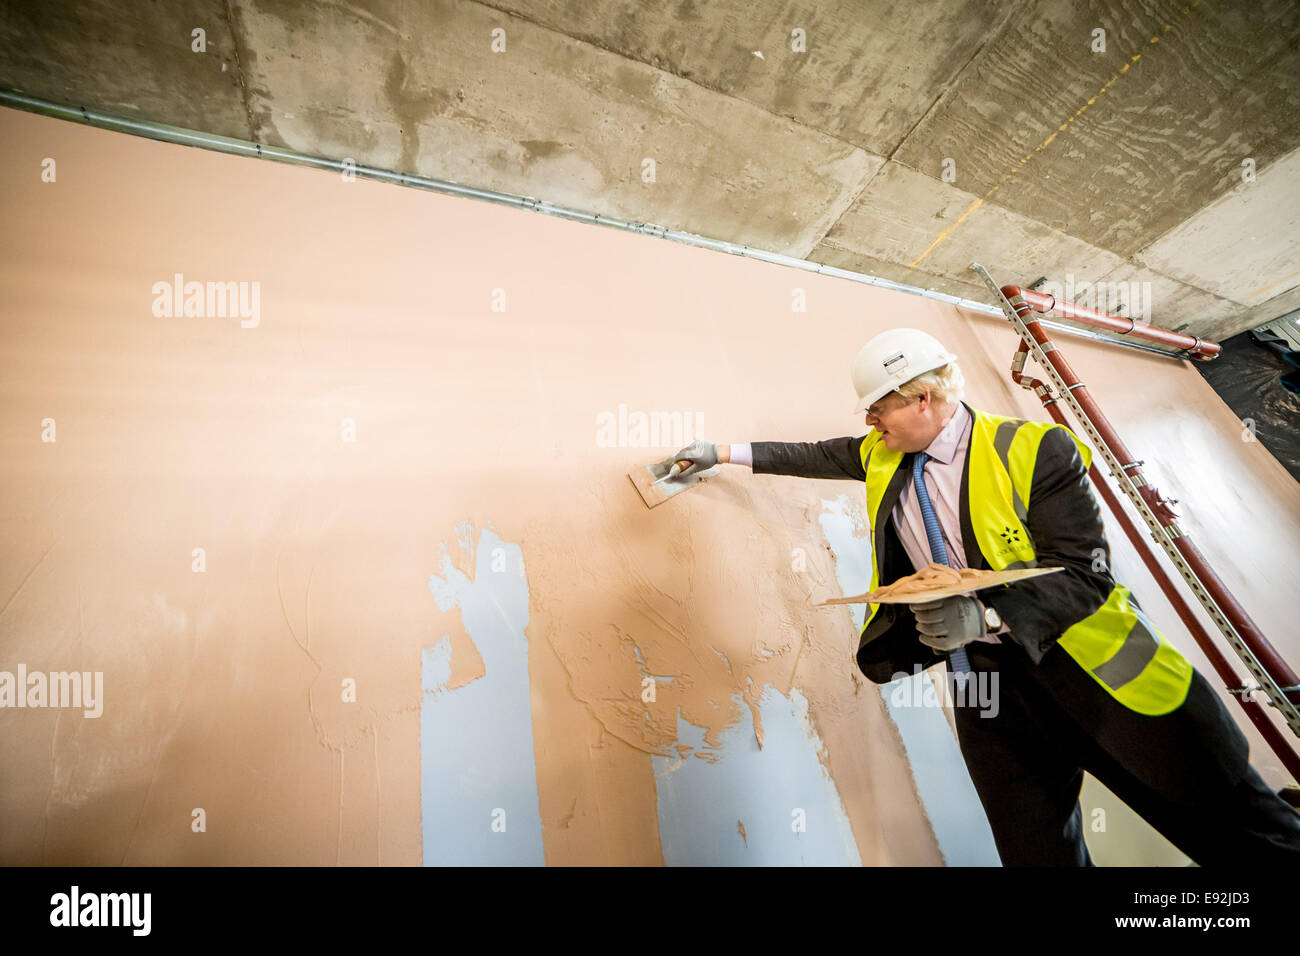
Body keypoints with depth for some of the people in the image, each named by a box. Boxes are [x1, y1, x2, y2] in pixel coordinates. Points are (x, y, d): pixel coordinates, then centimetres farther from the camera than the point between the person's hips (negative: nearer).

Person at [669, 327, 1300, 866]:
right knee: (1035, 848, 12)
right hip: (986, 677, 4)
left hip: (1086, 663, -3)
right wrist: (722, 453, 18)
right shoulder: (882, 457, 2)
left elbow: (1084, 573, -15)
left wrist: (983, 615, -30)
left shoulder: (1035, 449, -14)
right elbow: (813, 456, 14)